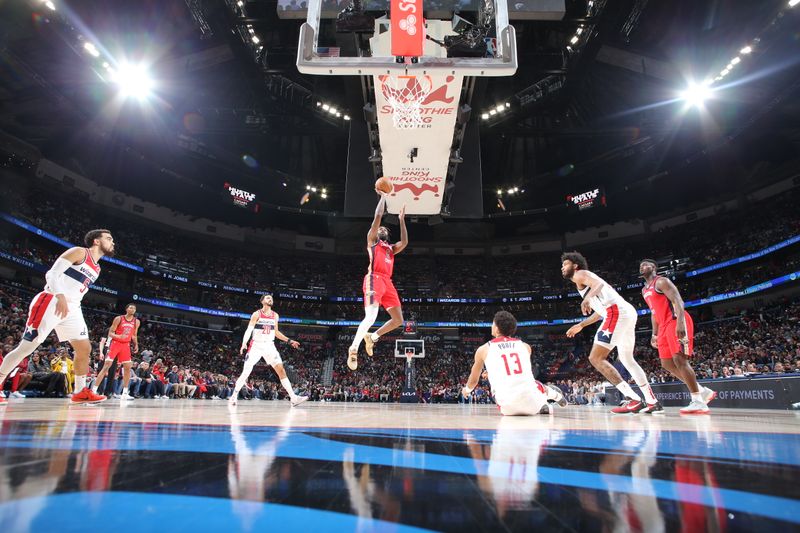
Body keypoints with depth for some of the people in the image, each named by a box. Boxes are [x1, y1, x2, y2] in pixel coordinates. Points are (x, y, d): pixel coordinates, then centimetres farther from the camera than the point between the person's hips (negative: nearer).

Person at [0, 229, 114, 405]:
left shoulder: (97, 269, 18)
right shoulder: (79, 252, -6)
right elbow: (52, 274, -15)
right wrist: (60, 296, -28)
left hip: (72, 309, 8)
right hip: (51, 303, -8)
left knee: (85, 349, 2)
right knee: (26, 347, -4)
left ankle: (80, 392, 9)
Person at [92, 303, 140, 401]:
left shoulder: (136, 322, 6)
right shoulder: (118, 319, -7)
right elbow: (110, 333, -8)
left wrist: (136, 344, 7)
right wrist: (119, 336, -27)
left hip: (126, 345, 4)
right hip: (115, 343, -4)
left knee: (127, 368, -2)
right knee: (106, 366, -11)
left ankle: (125, 393, 3)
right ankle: (94, 390, -8)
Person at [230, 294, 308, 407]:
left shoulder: (275, 315, 9)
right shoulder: (256, 314, -4)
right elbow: (249, 330, -12)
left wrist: (289, 341, 12)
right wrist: (244, 343, -28)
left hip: (270, 346, 4)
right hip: (256, 346, -3)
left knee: (281, 370, -7)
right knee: (246, 372, -6)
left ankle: (293, 398, -11)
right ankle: (234, 395, 14)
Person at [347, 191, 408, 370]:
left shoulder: (391, 248, 32)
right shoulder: (372, 240, 14)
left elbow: (404, 242, 18)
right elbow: (378, 217, 4)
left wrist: (401, 219, 26)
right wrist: (383, 197, 13)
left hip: (387, 282, 7)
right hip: (375, 279, -7)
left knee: (398, 320, 5)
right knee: (371, 317, -24)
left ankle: (372, 337, 22)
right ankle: (353, 349, -14)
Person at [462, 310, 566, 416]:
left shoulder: (483, 349, 8)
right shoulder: (525, 346, 14)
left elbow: (474, 380, 23)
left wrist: (467, 390, 47)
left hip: (508, 408, -3)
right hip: (532, 403, 4)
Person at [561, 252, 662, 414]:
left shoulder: (580, 274, 6)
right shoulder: (586, 278, 33)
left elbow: (599, 284, -17)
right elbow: (600, 312, 38)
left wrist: (587, 297, -35)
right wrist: (580, 325, 43)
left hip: (617, 312, -10)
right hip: (628, 311, 10)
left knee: (596, 358, -10)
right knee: (627, 359, 23)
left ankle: (634, 400, -15)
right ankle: (653, 402, 23)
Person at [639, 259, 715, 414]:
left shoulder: (661, 281, -6)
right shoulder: (644, 290, 22)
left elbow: (678, 301, -18)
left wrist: (680, 323, -31)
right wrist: (654, 334, 22)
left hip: (676, 322, -9)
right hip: (665, 325, 10)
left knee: (679, 359, -17)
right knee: (667, 363, 6)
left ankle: (699, 402, -12)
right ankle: (703, 391, 15)